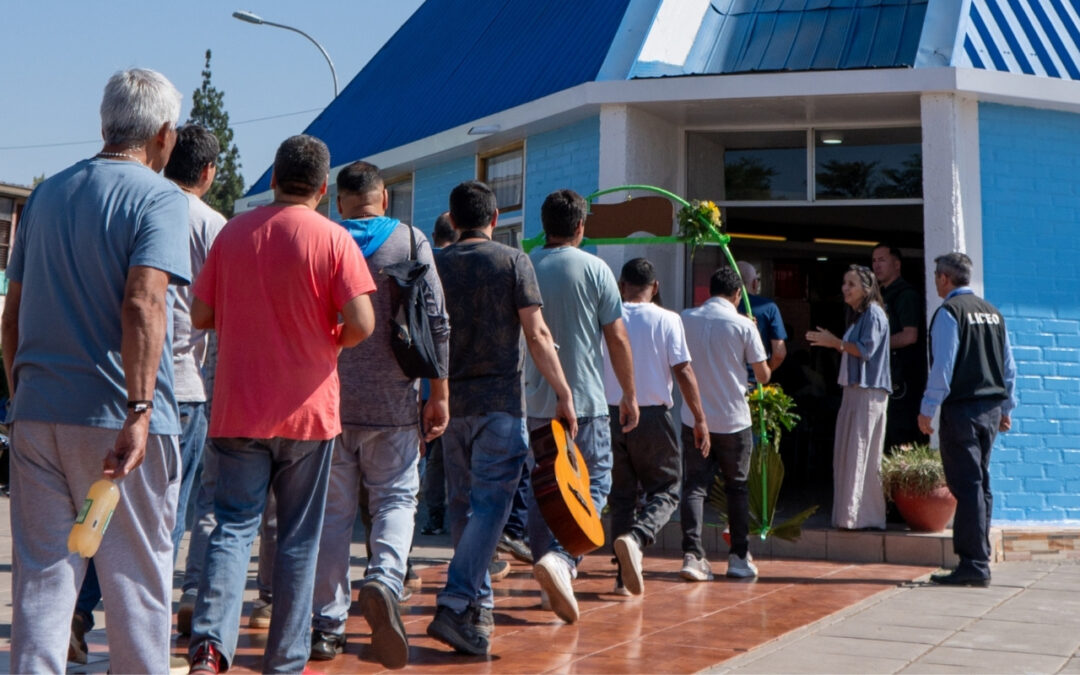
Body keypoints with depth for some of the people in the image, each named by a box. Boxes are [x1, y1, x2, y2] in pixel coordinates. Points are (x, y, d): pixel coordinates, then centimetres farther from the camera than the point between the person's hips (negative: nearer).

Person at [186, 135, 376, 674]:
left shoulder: (233, 232, 3)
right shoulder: (333, 239, -7)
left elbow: (201, 316, 6)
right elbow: (361, 324, -15)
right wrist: (330, 340, 5)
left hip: (238, 410, 2)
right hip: (308, 410, -2)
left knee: (233, 526, 7)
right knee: (298, 538, 8)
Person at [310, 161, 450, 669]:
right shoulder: (411, 242, 2)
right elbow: (436, 324, -3)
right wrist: (439, 394, 2)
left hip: (326, 398, 2)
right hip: (392, 401, -1)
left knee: (332, 510, 7)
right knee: (395, 499, 8)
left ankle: (327, 625, 9)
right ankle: (384, 579, -19)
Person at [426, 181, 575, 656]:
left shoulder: (436, 266, 7)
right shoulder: (514, 262, -4)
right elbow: (536, 335, -9)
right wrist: (563, 392, -4)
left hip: (451, 400, 4)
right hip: (500, 401, -4)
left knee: (462, 504, 14)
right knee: (490, 503, -5)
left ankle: (479, 604, 22)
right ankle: (455, 605, -17)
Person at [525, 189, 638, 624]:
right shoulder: (594, 269, -4)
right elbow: (617, 338, -4)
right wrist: (630, 395, 5)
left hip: (534, 401, 4)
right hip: (585, 400, -3)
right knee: (595, 483, 4)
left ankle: (552, 582, 17)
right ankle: (560, 559, -19)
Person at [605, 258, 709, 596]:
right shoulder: (667, 320, -3)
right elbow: (683, 371, -6)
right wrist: (700, 419, -1)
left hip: (610, 415, 3)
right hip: (652, 416, -3)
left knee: (621, 495, 12)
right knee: (666, 489, 8)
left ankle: (625, 575, 9)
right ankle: (635, 538, -20)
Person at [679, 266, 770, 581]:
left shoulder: (686, 319, 1)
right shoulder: (744, 325, -8)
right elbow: (763, 375, -2)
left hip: (694, 418, 2)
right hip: (733, 420, -2)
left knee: (694, 485, 2)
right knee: (737, 487, 12)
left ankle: (692, 554, -11)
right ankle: (739, 557, 16)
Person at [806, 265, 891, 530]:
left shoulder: (873, 314, -8)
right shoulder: (858, 315, 21)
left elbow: (866, 350, -18)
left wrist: (835, 342, -13)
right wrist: (832, 343, 13)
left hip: (868, 393, -10)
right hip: (854, 390, 10)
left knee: (861, 455, -10)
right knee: (847, 455, 8)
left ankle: (861, 515, -8)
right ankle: (851, 515, 11)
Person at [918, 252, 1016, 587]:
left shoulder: (949, 311, -9)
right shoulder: (992, 312, 13)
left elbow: (942, 366, -15)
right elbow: (1009, 365, 14)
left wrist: (928, 409, -10)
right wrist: (1006, 408, 20)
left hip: (961, 409, -7)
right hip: (991, 408, 8)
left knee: (967, 486, -7)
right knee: (980, 484, 14)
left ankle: (974, 565, -8)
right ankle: (978, 557, 18)